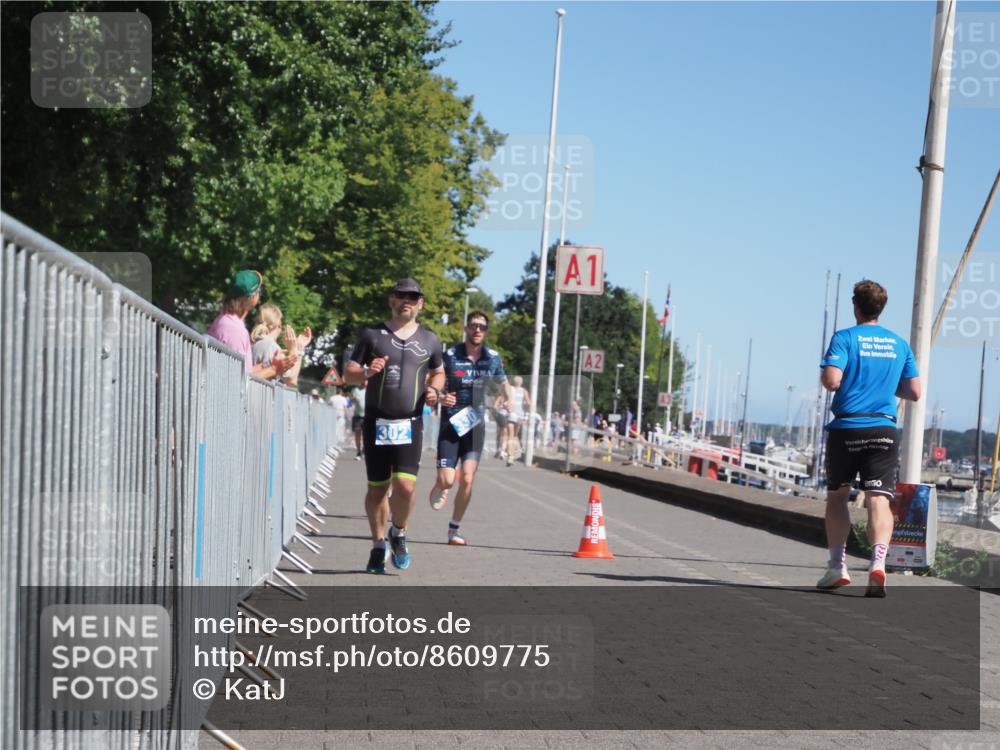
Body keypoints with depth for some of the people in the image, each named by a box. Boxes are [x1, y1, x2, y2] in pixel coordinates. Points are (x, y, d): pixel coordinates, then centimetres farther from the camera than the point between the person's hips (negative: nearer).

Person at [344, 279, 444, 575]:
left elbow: (438, 373, 23)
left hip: (410, 425, 0)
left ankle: (398, 534, 12)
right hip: (376, 423, 0)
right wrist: (366, 372, -16)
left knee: (405, 485, -15)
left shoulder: (429, 340, 10)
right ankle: (379, 545, 22)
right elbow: (349, 373, 6)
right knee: (377, 488, 5)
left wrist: (434, 389, 1)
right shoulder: (371, 335, 5)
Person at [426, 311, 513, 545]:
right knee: (447, 480, -9)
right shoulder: (450, 355, -8)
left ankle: (454, 530, 10)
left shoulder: (493, 358, 1)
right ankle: (439, 488, 30)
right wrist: (440, 398, -23)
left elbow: (504, 383, 20)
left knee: (467, 480, -7)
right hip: (451, 423, -2)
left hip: (476, 425, 2)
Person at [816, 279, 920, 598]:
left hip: (846, 429, -2)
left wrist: (825, 376, 7)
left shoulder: (845, 338, -3)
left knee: (837, 495, 13)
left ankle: (837, 567, 9)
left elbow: (832, 380, -16)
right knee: (879, 499, -5)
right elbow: (914, 392, 11)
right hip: (884, 429, 2)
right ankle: (878, 561, -27)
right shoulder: (899, 344, 11)